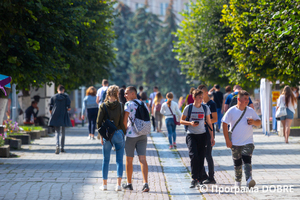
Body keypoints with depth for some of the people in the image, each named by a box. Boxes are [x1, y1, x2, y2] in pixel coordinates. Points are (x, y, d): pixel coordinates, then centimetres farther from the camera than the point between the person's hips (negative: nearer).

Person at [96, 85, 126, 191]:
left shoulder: (103, 106, -4)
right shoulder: (120, 106, -6)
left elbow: (99, 122, -4)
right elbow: (122, 122, -6)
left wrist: (101, 135, 3)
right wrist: (123, 133, 7)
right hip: (118, 133, -1)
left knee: (106, 160, 11)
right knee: (119, 160, 5)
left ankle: (104, 184, 13)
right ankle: (118, 184, -2)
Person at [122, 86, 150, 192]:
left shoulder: (128, 104, -8)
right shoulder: (143, 104, 11)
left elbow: (124, 120, -14)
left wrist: (125, 129, 1)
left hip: (131, 135, -5)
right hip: (142, 135, 5)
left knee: (129, 160, 8)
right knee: (142, 159, -1)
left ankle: (129, 183, 18)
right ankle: (145, 184, -14)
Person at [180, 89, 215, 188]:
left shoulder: (205, 108, 4)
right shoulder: (188, 108, -2)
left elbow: (209, 123, 10)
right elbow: (181, 120, 5)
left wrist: (212, 137, 8)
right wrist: (190, 123, -15)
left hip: (202, 135, 3)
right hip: (191, 135, -3)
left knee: (201, 157, 3)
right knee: (194, 156, -16)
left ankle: (199, 179, 15)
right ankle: (194, 179, -10)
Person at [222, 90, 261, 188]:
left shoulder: (251, 111, 4)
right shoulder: (232, 111, -4)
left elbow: (259, 122, 13)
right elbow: (224, 124, -3)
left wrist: (254, 122, -12)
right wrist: (227, 140, -7)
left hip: (248, 142, 0)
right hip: (235, 143, 0)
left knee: (247, 160, -17)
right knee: (237, 162, 9)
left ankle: (249, 179, -29)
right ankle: (238, 181, 24)